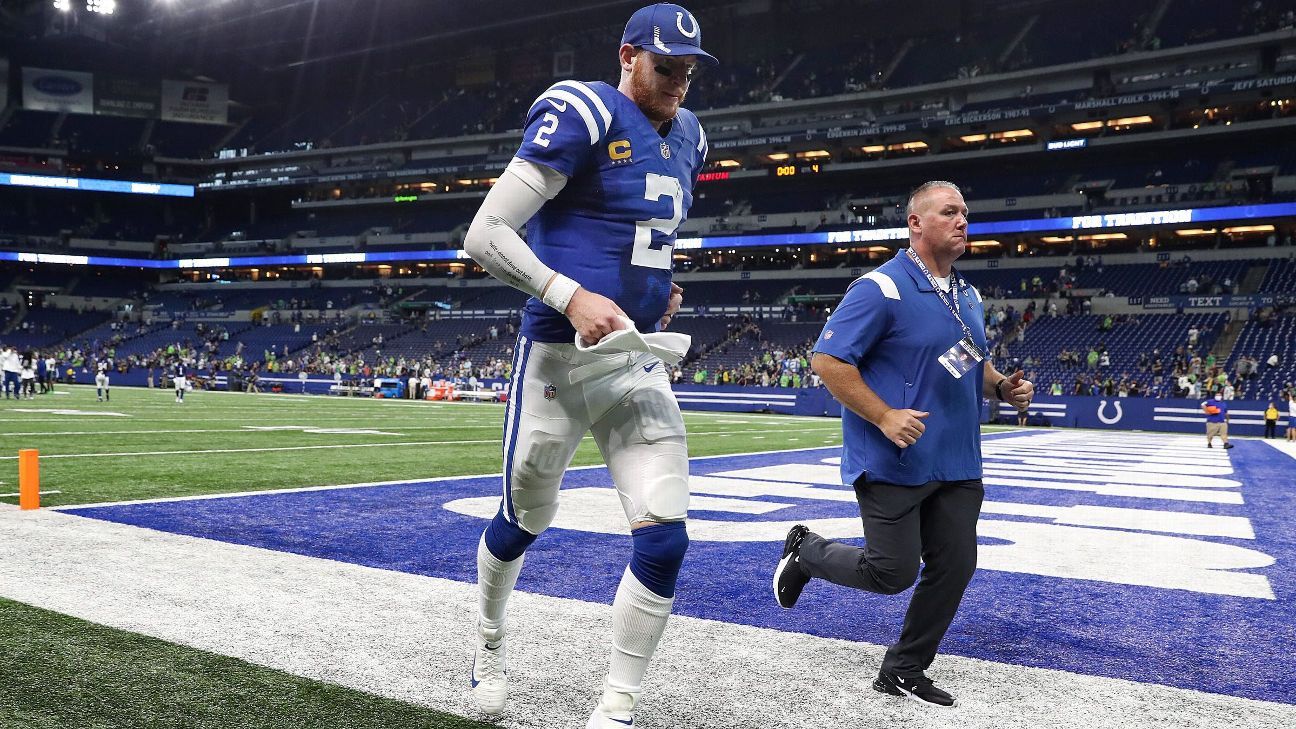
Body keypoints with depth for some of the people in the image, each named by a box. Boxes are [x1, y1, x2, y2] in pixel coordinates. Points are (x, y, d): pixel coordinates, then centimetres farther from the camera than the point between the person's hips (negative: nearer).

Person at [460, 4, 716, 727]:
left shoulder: (686, 137, 13)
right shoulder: (580, 115, -10)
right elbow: (485, 234, -15)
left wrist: (660, 287, 13)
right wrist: (573, 296, -24)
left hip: (640, 364, 6)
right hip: (558, 359, -6)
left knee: (665, 538, -5)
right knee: (525, 519, 13)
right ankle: (490, 640, 44)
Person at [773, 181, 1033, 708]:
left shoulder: (968, 297, 13)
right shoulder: (881, 288, -13)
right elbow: (827, 359, -16)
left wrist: (1002, 386, 3)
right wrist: (884, 415, -22)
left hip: (958, 466, 8)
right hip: (893, 463, -7)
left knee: (955, 566, 6)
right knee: (892, 573, -3)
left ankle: (904, 671, 23)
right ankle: (805, 550, 26)